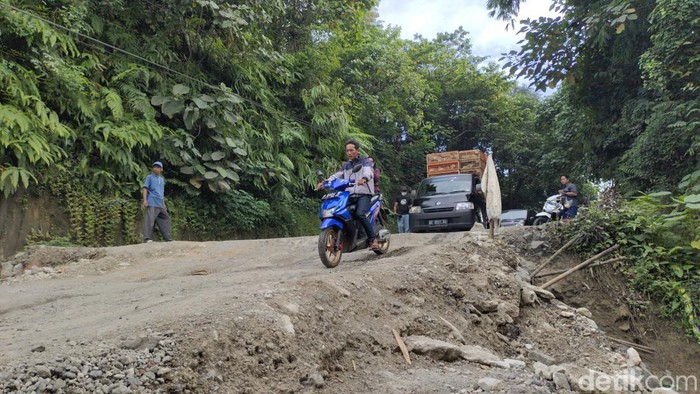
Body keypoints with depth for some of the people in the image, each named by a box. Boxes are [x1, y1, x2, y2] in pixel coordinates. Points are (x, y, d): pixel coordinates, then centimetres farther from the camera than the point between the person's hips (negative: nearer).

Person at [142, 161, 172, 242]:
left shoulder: (162, 179, 22)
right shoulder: (150, 177, 5)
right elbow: (145, 188, -2)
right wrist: (145, 199, -15)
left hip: (160, 205, 7)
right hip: (152, 203, -7)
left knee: (165, 219, 7)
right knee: (149, 220, -14)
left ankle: (168, 238, 12)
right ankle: (147, 238, -17)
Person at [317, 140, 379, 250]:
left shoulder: (365, 161, 7)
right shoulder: (346, 165, 23)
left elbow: (368, 171, -15)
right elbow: (337, 176, 11)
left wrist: (364, 179, -39)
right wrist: (324, 183, -8)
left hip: (364, 194, -5)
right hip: (349, 195, 6)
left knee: (360, 214, -30)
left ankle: (373, 239, -23)